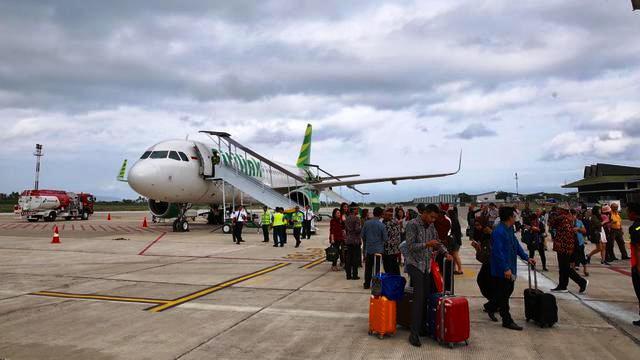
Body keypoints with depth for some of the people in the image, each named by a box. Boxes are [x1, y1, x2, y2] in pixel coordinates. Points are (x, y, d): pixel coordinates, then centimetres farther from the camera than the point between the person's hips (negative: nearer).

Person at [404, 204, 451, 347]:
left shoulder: (431, 226, 8)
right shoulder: (412, 225, -12)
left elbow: (437, 241, 17)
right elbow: (410, 246, -17)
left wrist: (445, 252, 0)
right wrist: (427, 244, -27)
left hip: (427, 265, 7)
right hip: (415, 264, -7)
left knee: (426, 296, 4)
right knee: (419, 296, -13)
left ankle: (422, 327, 17)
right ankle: (414, 333, -10)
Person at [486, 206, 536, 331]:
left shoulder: (509, 229, 9)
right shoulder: (498, 231, -23)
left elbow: (516, 245, 18)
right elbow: (498, 252, -26)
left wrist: (526, 258, 13)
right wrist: (505, 269, -26)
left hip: (510, 267, 10)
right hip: (502, 270, -10)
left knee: (508, 291, 19)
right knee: (503, 294, 1)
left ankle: (491, 308, 37)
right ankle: (507, 321, 12)